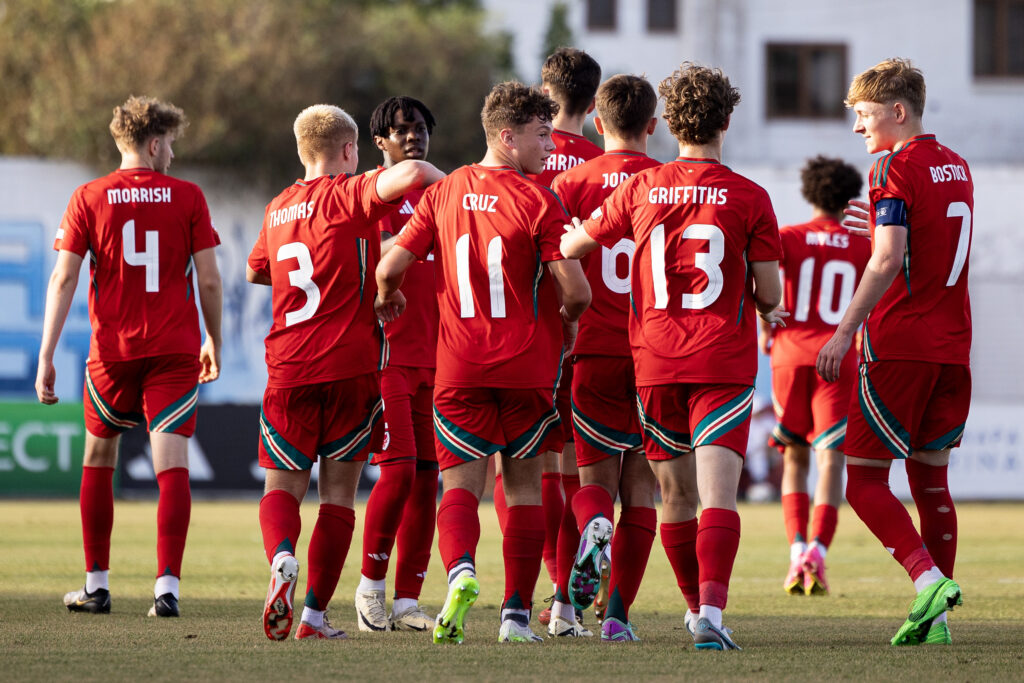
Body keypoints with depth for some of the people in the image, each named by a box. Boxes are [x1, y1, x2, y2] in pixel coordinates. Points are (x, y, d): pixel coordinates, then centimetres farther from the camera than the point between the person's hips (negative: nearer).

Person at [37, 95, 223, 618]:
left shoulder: (88, 199, 1)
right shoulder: (188, 198, 1)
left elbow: (63, 280, -3)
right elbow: (209, 280, 1)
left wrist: (46, 356, -3)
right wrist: (214, 343, 15)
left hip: (112, 351, 1)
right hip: (176, 350, -1)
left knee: (99, 458, 17)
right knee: (172, 466, -5)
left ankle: (96, 584, 18)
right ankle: (167, 585, -17)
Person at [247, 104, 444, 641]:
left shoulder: (278, 209, 13)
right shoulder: (350, 196, -5)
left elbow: (256, 271, 31)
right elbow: (409, 173, -25)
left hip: (288, 369, 4)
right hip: (350, 368, -4)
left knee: (283, 485, 9)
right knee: (338, 491, 5)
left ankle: (281, 557, -22)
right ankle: (315, 612, 1)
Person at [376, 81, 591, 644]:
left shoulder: (443, 193, 4)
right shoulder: (538, 202, -9)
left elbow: (390, 267, 2)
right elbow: (576, 290, -14)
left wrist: (387, 298, 25)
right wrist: (566, 322, 9)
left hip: (460, 367, 2)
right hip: (527, 364, -2)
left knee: (461, 483, 2)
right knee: (524, 485, 11)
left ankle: (460, 570, -28)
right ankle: (516, 613, 9)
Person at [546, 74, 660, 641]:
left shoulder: (572, 182, 1)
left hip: (593, 350, 0)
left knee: (593, 477, 10)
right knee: (640, 482, 8)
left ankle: (595, 527, -25)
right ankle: (618, 614, 2)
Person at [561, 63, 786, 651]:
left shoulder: (640, 189, 2)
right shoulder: (749, 197, -4)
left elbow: (572, 245, 13)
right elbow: (770, 295, -1)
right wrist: (765, 308, 22)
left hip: (657, 361, 3)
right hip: (725, 361, -3)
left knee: (677, 496, 16)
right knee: (719, 494, -10)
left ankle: (697, 608, 31)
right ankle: (712, 610, -27)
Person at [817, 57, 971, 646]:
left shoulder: (895, 169, -11)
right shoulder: (957, 167, 14)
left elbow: (888, 260, -19)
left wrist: (845, 332, -19)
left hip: (899, 345, -8)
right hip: (952, 345, 8)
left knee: (864, 479, -2)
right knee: (930, 476, 11)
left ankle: (929, 577, -19)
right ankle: (936, 617, 7)